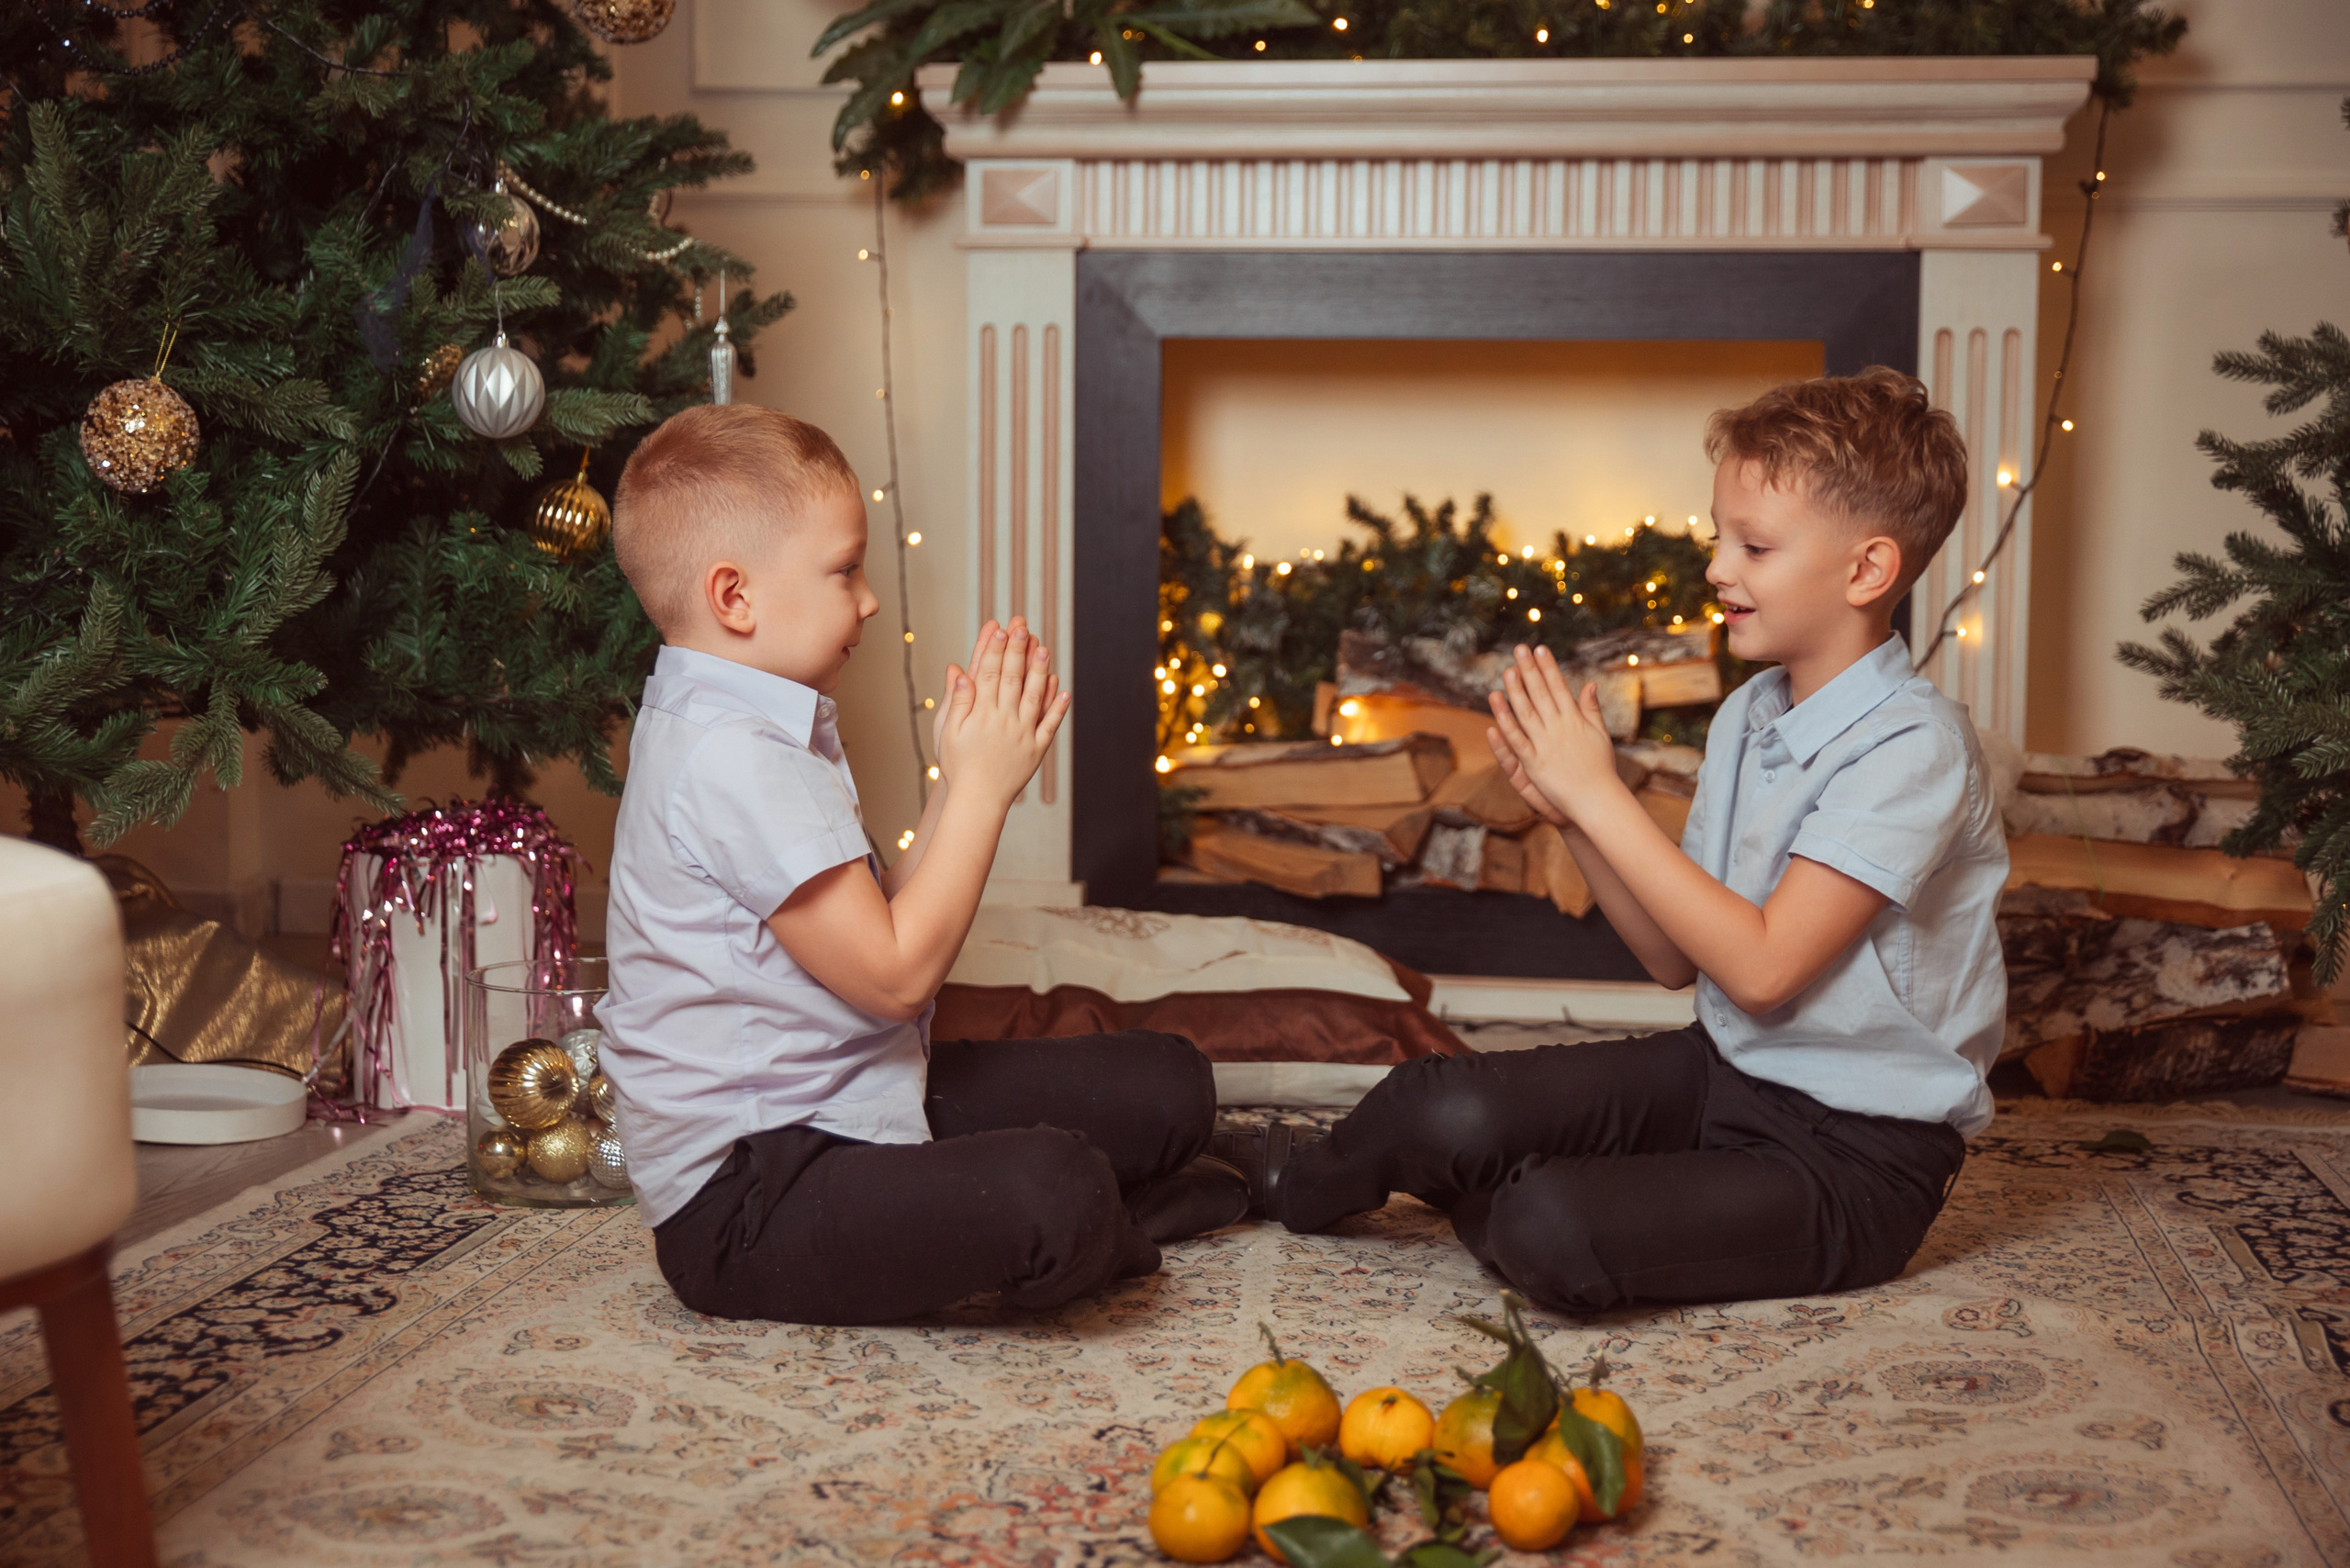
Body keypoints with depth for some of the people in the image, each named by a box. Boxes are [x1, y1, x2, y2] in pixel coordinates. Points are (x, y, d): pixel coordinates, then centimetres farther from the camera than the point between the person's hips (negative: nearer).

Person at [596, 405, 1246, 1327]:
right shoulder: (737, 765, -21)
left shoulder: (751, 731, 15)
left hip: (862, 1101, 10)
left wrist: (967, 775, 3)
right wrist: (985, 785, -14)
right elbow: (895, 974, -22)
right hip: (742, 1205, -10)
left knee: (1165, 1085, 7)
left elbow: (879, 922, 11)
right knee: (1053, 1191, -32)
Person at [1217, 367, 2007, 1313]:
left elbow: (1761, 967, -25)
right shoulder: (1748, 718, 7)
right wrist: (1572, 816, -7)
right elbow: (1677, 959, 9)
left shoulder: (1912, 746, -19)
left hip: (1857, 1158, -7)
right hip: (1723, 1070, 7)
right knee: (1443, 1111, -18)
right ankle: (1307, 1184, 14)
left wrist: (1599, 794, -21)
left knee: (1552, 1235, -30)